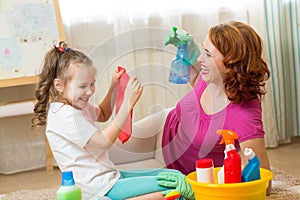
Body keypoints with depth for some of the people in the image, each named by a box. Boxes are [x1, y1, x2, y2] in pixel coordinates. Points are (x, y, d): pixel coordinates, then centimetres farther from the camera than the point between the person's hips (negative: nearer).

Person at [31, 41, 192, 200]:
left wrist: (113, 87, 15)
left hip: (108, 175, 10)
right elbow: (102, 142, -23)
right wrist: (128, 103, -23)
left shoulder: (77, 105, 13)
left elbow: (103, 115, 33)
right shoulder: (64, 115, -19)